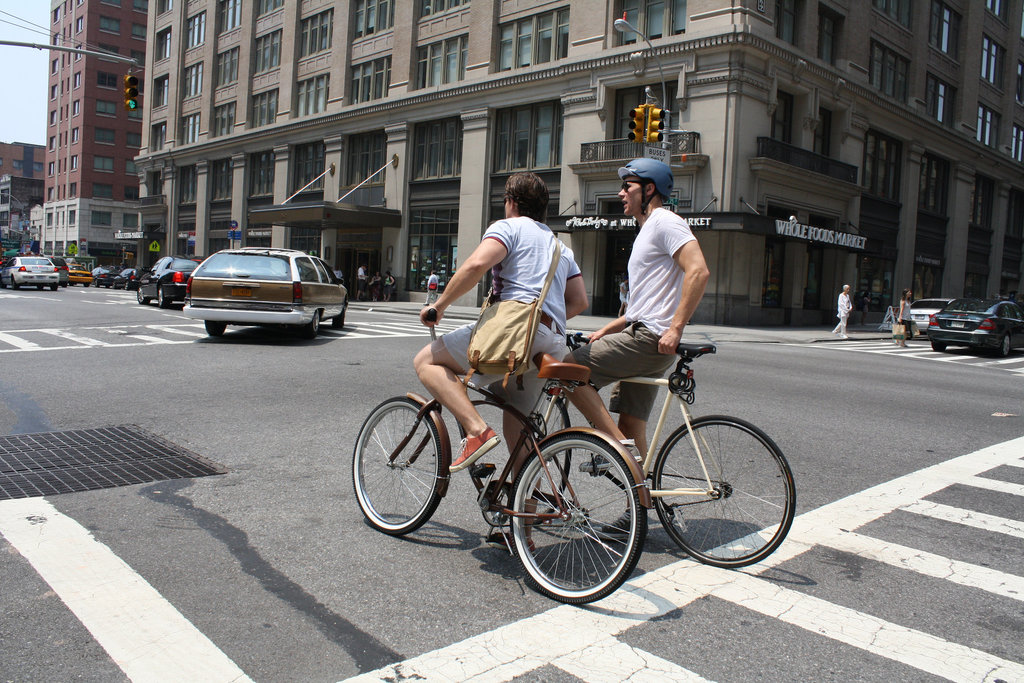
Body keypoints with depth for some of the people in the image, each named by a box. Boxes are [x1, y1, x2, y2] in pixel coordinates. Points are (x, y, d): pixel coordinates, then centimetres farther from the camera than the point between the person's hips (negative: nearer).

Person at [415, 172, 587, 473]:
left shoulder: (509, 227, 6)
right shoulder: (559, 244, 31)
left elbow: (477, 264, -15)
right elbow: (579, 301, 26)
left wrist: (439, 306, -7)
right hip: (553, 344, 9)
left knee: (426, 361, -1)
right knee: (516, 428, 22)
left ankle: (477, 430, -18)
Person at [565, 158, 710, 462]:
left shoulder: (665, 222, -5)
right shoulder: (647, 231, 27)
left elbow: (699, 271, -21)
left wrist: (675, 328, -25)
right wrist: (605, 331, 19)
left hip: (650, 337, -10)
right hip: (644, 338, 10)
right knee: (631, 428, 8)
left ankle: (620, 446, -13)